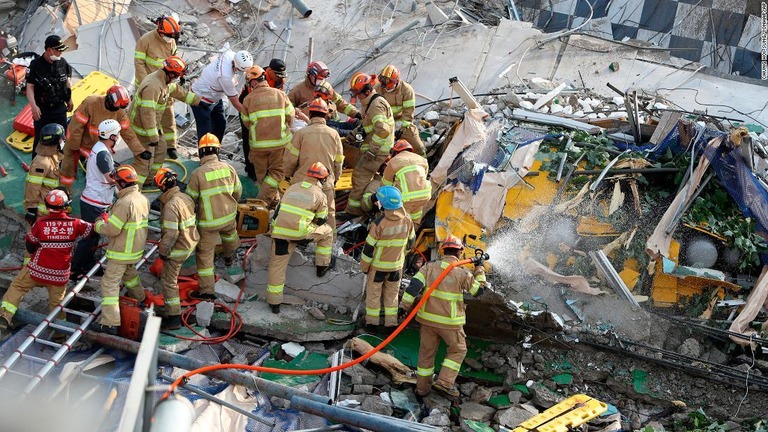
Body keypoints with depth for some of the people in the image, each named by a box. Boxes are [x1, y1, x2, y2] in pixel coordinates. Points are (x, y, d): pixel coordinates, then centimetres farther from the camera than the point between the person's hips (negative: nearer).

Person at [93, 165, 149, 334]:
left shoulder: (125, 203, -26)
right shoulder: (143, 199, 2)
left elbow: (112, 229, -25)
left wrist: (98, 224, -5)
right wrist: (109, 218, 6)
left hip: (121, 252, -9)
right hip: (136, 248, 9)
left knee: (110, 283, -6)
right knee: (129, 271, 35)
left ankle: (110, 322, -13)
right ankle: (138, 295, 60)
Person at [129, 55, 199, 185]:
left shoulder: (164, 81, 2)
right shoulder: (153, 87, -31)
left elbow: (179, 91, 20)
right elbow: (147, 113, -34)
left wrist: (198, 101, 26)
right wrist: (153, 137, -31)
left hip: (153, 125, 10)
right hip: (142, 127, -10)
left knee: (161, 148, 23)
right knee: (145, 160, -10)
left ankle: (150, 179, 37)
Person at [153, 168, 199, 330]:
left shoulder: (171, 206, -28)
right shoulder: (186, 197, -1)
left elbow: (170, 233, -29)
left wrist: (163, 251, -14)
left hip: (177, 249, -9)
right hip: (190, 242, 9)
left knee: (169, 282, 2)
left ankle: (174, 318, 5)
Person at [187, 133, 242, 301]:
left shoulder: (197, 174, -22)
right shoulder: (228, 168, -9)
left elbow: (190, 199, -11)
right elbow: (237, 193, 3)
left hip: (208, 222, -4)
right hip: (229, 216, 4)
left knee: (205, 254, 8)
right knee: (229, 233, 37)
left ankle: (207, 290, 12)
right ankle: (229, 257, 65)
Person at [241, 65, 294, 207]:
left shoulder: (248, 99, -6)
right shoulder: (280, 94, -4)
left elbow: (246, 122, 3)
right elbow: (290, 116, 1)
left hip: (258, 143, 0)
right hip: (280, 142, 0)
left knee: (262, 173, 18)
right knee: (277, 171, 12)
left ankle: (274, 199, 24)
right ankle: (262, 200, -3)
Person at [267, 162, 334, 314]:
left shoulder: (292, 188, 19)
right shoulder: (319, 195, 6)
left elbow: (278, 210, 24)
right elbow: (321, 220, 14)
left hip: (280, 232, 4)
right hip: (301, 233, -3)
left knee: (277, 266, 8)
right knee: (327, 232, 23)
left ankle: (274, 303, 7)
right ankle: (322, 266, 33)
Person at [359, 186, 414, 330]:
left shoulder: (379, 224, -27)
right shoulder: (407, 221, -13)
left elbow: (369, 248, -18)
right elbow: (411, 240, 5)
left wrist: (364, 266, -4)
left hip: (378, 266, -4)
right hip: (397, 266, 4)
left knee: (373, 293, 15)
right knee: (392, 294, 20)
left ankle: (372, 321, 26)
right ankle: (391, 322, 27)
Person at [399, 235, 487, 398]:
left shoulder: (430, 267, -1)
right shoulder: (462, 273, -9)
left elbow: (415, 285, -11)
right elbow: (478, 289, 5)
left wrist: (404, 305, -11)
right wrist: (479, 268, 17)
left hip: (428, 318, 4)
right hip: (450, 321, -4)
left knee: (427, 351, 16)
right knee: (458, 350, 16)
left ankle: (422, 387, 23)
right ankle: (445, 382, 4)